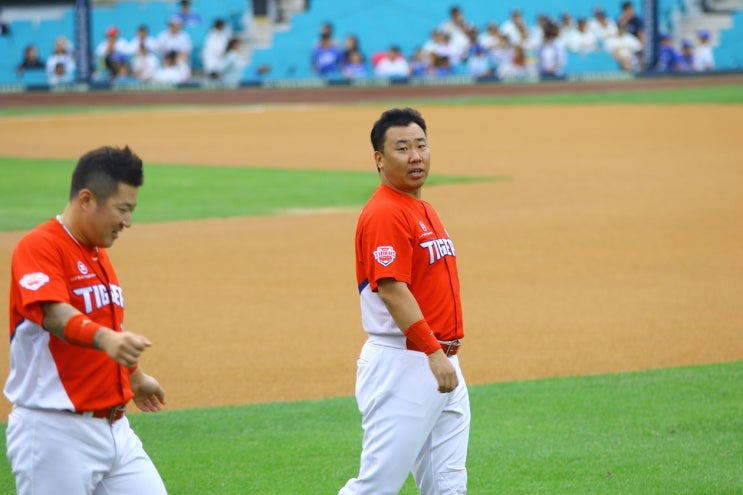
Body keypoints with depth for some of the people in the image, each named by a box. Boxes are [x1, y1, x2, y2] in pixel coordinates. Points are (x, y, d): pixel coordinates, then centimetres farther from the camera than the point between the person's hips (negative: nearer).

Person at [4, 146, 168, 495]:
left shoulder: (98, 253, 15)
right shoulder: (38, 247, -14)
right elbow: (54, 315, -31)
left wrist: (136, 377, 43)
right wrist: (105, 338, -49)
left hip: (113, 425, 9)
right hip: (54, 432, -9)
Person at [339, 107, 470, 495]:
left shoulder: (424, 211, 17)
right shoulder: (384, 214, -14)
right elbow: (392, 290, -23)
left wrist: (444, 353, 17)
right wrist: (433, 353, -28)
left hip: (439, 363, 10)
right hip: (401, 365, -10)